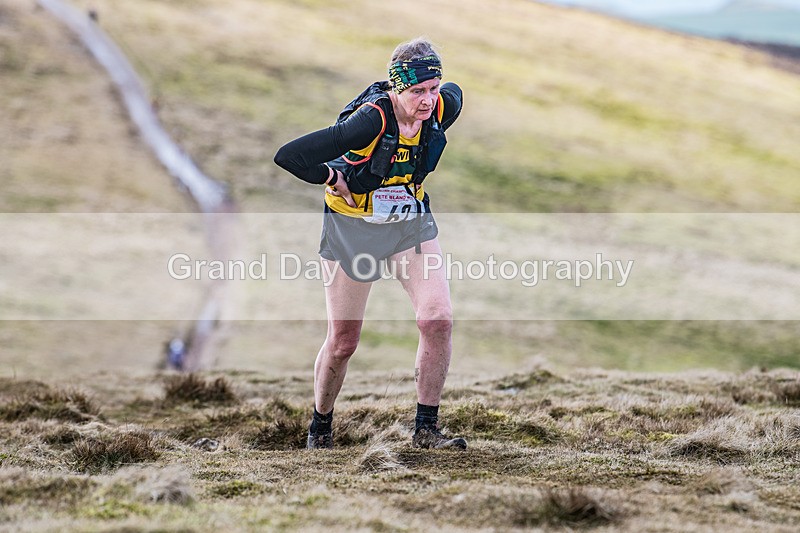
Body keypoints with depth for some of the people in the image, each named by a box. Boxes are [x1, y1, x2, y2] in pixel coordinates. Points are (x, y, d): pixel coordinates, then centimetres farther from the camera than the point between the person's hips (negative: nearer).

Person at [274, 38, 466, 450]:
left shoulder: (442, 107, -16)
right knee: (343, 342, 5)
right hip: (352, 226, -4)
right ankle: (320, 431, 30)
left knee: (438, 319, -15)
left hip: (411, 222, 4)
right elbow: (287, 157, -35)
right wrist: (335, 177, -19)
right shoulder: (370, 119, -32)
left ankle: (425, 430, -3)